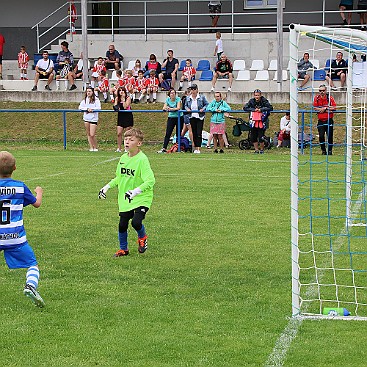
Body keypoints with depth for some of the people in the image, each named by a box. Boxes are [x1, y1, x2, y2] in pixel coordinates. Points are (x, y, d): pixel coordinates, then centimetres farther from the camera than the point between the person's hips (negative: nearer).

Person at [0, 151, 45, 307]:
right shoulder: (20, 187, 0)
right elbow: (37, 203, 13)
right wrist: (39, 192, 34)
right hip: (16, 238, -1)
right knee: (32, 265, 6)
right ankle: (30, 286, -19)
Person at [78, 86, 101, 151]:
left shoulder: (96, 99, -3)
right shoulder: (85, 99, 9)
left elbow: (98, 108, -12)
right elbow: (80, 107, -1)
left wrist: (91, 109, -17)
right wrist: (87, 109, -14)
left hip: (93, 119, -4)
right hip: (86, 118, 4)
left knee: (92, 135, -9)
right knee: (88, 134, 6)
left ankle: (95, 147, 7)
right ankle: (91, 147, 12)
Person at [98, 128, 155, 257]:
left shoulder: (142, 159, -17)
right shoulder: (123, 158, 6)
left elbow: (150, 181, -24)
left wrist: (136, 191, -34)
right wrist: (107, 187, 12)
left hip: (141, 199, -6)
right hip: (125, 200, 6)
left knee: (136, 221, -22)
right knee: (122, 225, 6)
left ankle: (142, 237, 12)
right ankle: (123, 249, 29)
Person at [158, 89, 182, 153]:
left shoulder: (178, 99, -7)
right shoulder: (167, 99, 3)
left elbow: (178, 108, -20)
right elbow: (164, 108, -5)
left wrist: (171, 109, -33)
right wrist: (166, 108, -28)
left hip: (178, 117, -3)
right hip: (171, 117, 3)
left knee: (178, 133, 1)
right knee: (167, 133, -2)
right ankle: (164, 148, -4)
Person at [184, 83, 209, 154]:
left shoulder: (201, 97, -2)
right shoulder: (188, 98, 7)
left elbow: (207, 104, 3)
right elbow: (186, 105, 17)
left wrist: (203, 109, -13)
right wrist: (187, 108, -3)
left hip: (200, 117, -3)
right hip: (192, 117, 3)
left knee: (199, 133, -10)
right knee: (194, 133, 8)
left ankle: (198, 148, -10)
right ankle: (195, 148, 16)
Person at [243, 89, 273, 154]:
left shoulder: (264, 101, -7)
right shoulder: (252, 101, 1)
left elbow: (270, 108, -15)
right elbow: (245, 108, -4)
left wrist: (261, 109, -20)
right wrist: (254, 109, -15)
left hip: (262, 121, -3)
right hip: (254, 120, 3)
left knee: (261, 137, -7)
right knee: (253, 137, 5)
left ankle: (262, 150, 13)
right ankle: (256, 150, 18)